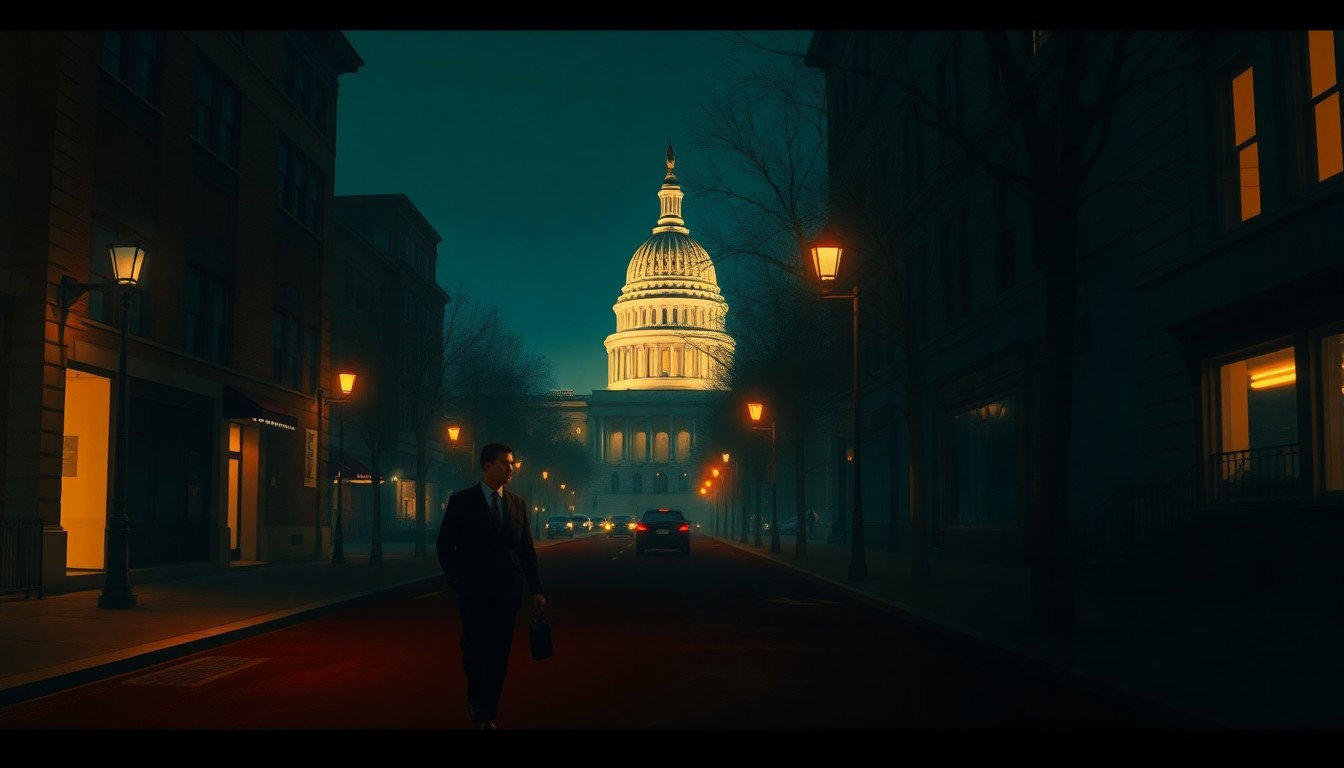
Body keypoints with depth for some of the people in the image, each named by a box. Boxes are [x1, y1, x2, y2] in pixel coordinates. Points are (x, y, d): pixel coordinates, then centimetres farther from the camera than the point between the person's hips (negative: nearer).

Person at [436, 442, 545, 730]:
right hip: (474, 590, -2)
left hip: (508, 591, 3)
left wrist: (536, 589, 4)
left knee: (499, 653, 4)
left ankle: (487, 713, 13)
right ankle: (476, 697, 27)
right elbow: (444, 545, 2)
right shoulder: (461, 501, -2)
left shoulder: (518, 503, 8)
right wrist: (457, 581, -6)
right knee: (475, 649, 1)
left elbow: (527, 548, 8)